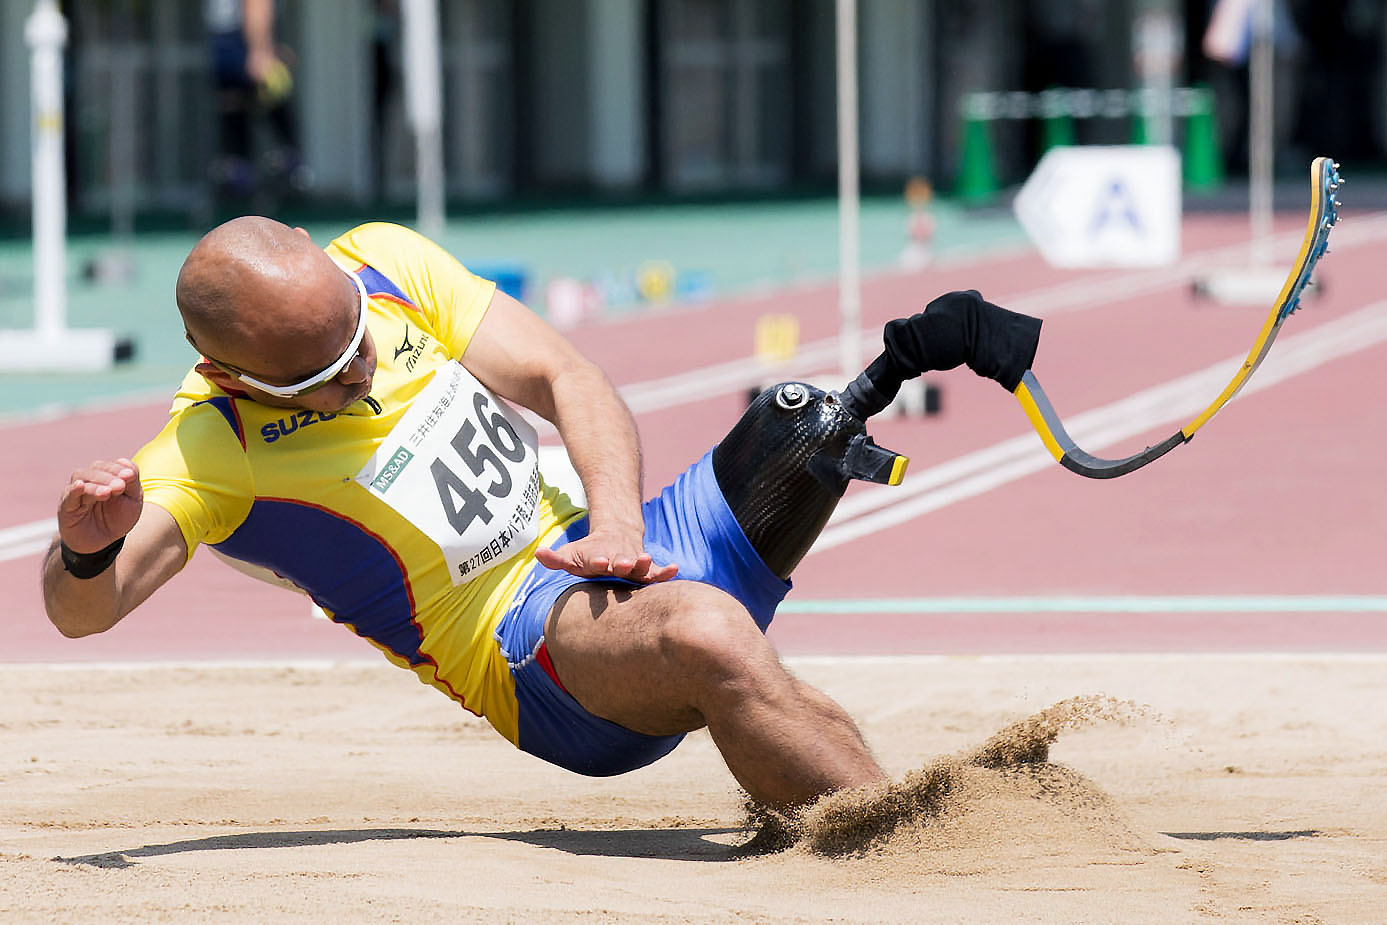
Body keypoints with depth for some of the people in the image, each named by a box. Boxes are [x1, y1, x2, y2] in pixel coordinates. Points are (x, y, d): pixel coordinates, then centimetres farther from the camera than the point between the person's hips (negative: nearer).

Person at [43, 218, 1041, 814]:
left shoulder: (383, 261, 1)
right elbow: (82, 610, -23)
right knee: (704, 633, -40)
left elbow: (564, 377, -1)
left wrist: (617, 524, -19)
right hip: (530, 654, -6)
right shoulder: (209, 450, -13)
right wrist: (86, 548, -48)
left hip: (610, 553, 6)